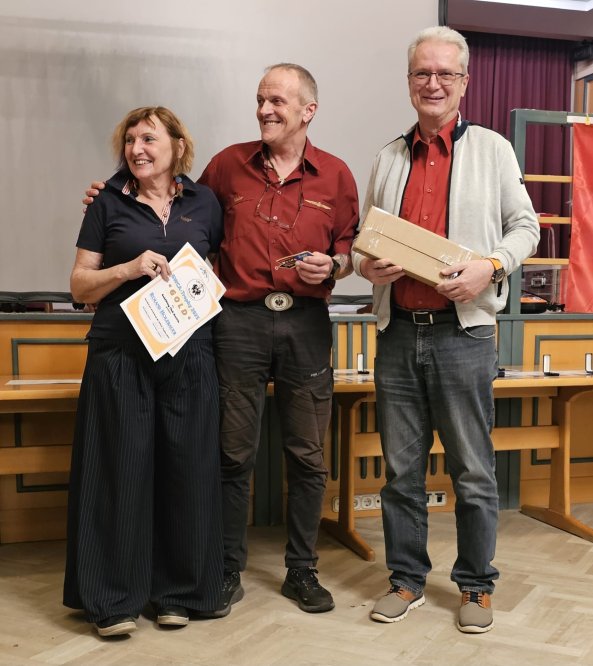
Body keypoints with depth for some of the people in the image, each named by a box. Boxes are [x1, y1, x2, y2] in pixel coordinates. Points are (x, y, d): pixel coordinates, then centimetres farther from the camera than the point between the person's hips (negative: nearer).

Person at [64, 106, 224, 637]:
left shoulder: (203, 203, 11)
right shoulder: (109, 205, 7)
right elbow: (80, 285, 4)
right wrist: (130, 268, -11)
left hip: (189, 354, 2)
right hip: (121, 354, -1)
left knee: (187, 469, 4)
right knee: (122, 470, 0)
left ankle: (179, 592, 19)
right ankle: (115, 599, 13)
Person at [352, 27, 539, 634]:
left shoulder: (492, 150, 5)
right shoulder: (388, 158, 14)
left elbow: (525, 226, 6)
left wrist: (490, 265, -13)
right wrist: (365, 264, -5)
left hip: (462, 332, -3)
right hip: (398, 333, 3)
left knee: (473, 471, 5)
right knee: (401, 469, 10)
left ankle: (476, 586, 22)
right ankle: (407, 580, 25)